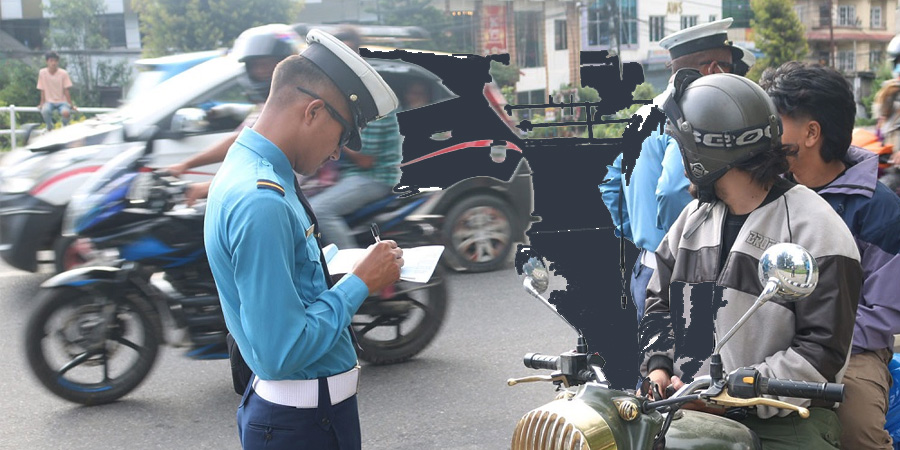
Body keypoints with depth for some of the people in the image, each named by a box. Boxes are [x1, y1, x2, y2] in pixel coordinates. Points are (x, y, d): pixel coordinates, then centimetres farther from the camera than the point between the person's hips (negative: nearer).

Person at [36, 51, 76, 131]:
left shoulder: (63, 73, -7)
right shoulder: (42, 73, -5)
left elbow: (66, 91, -4)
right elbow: (42, 91, 0)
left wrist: (71, 105, -6)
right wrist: (42, 104, -2)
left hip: (62, 101, 0)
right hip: (49, 101, 0)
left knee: (66, 113, -34)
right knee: (45, 111, -35)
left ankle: (65, 126, 4)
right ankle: (49, 127, -2)